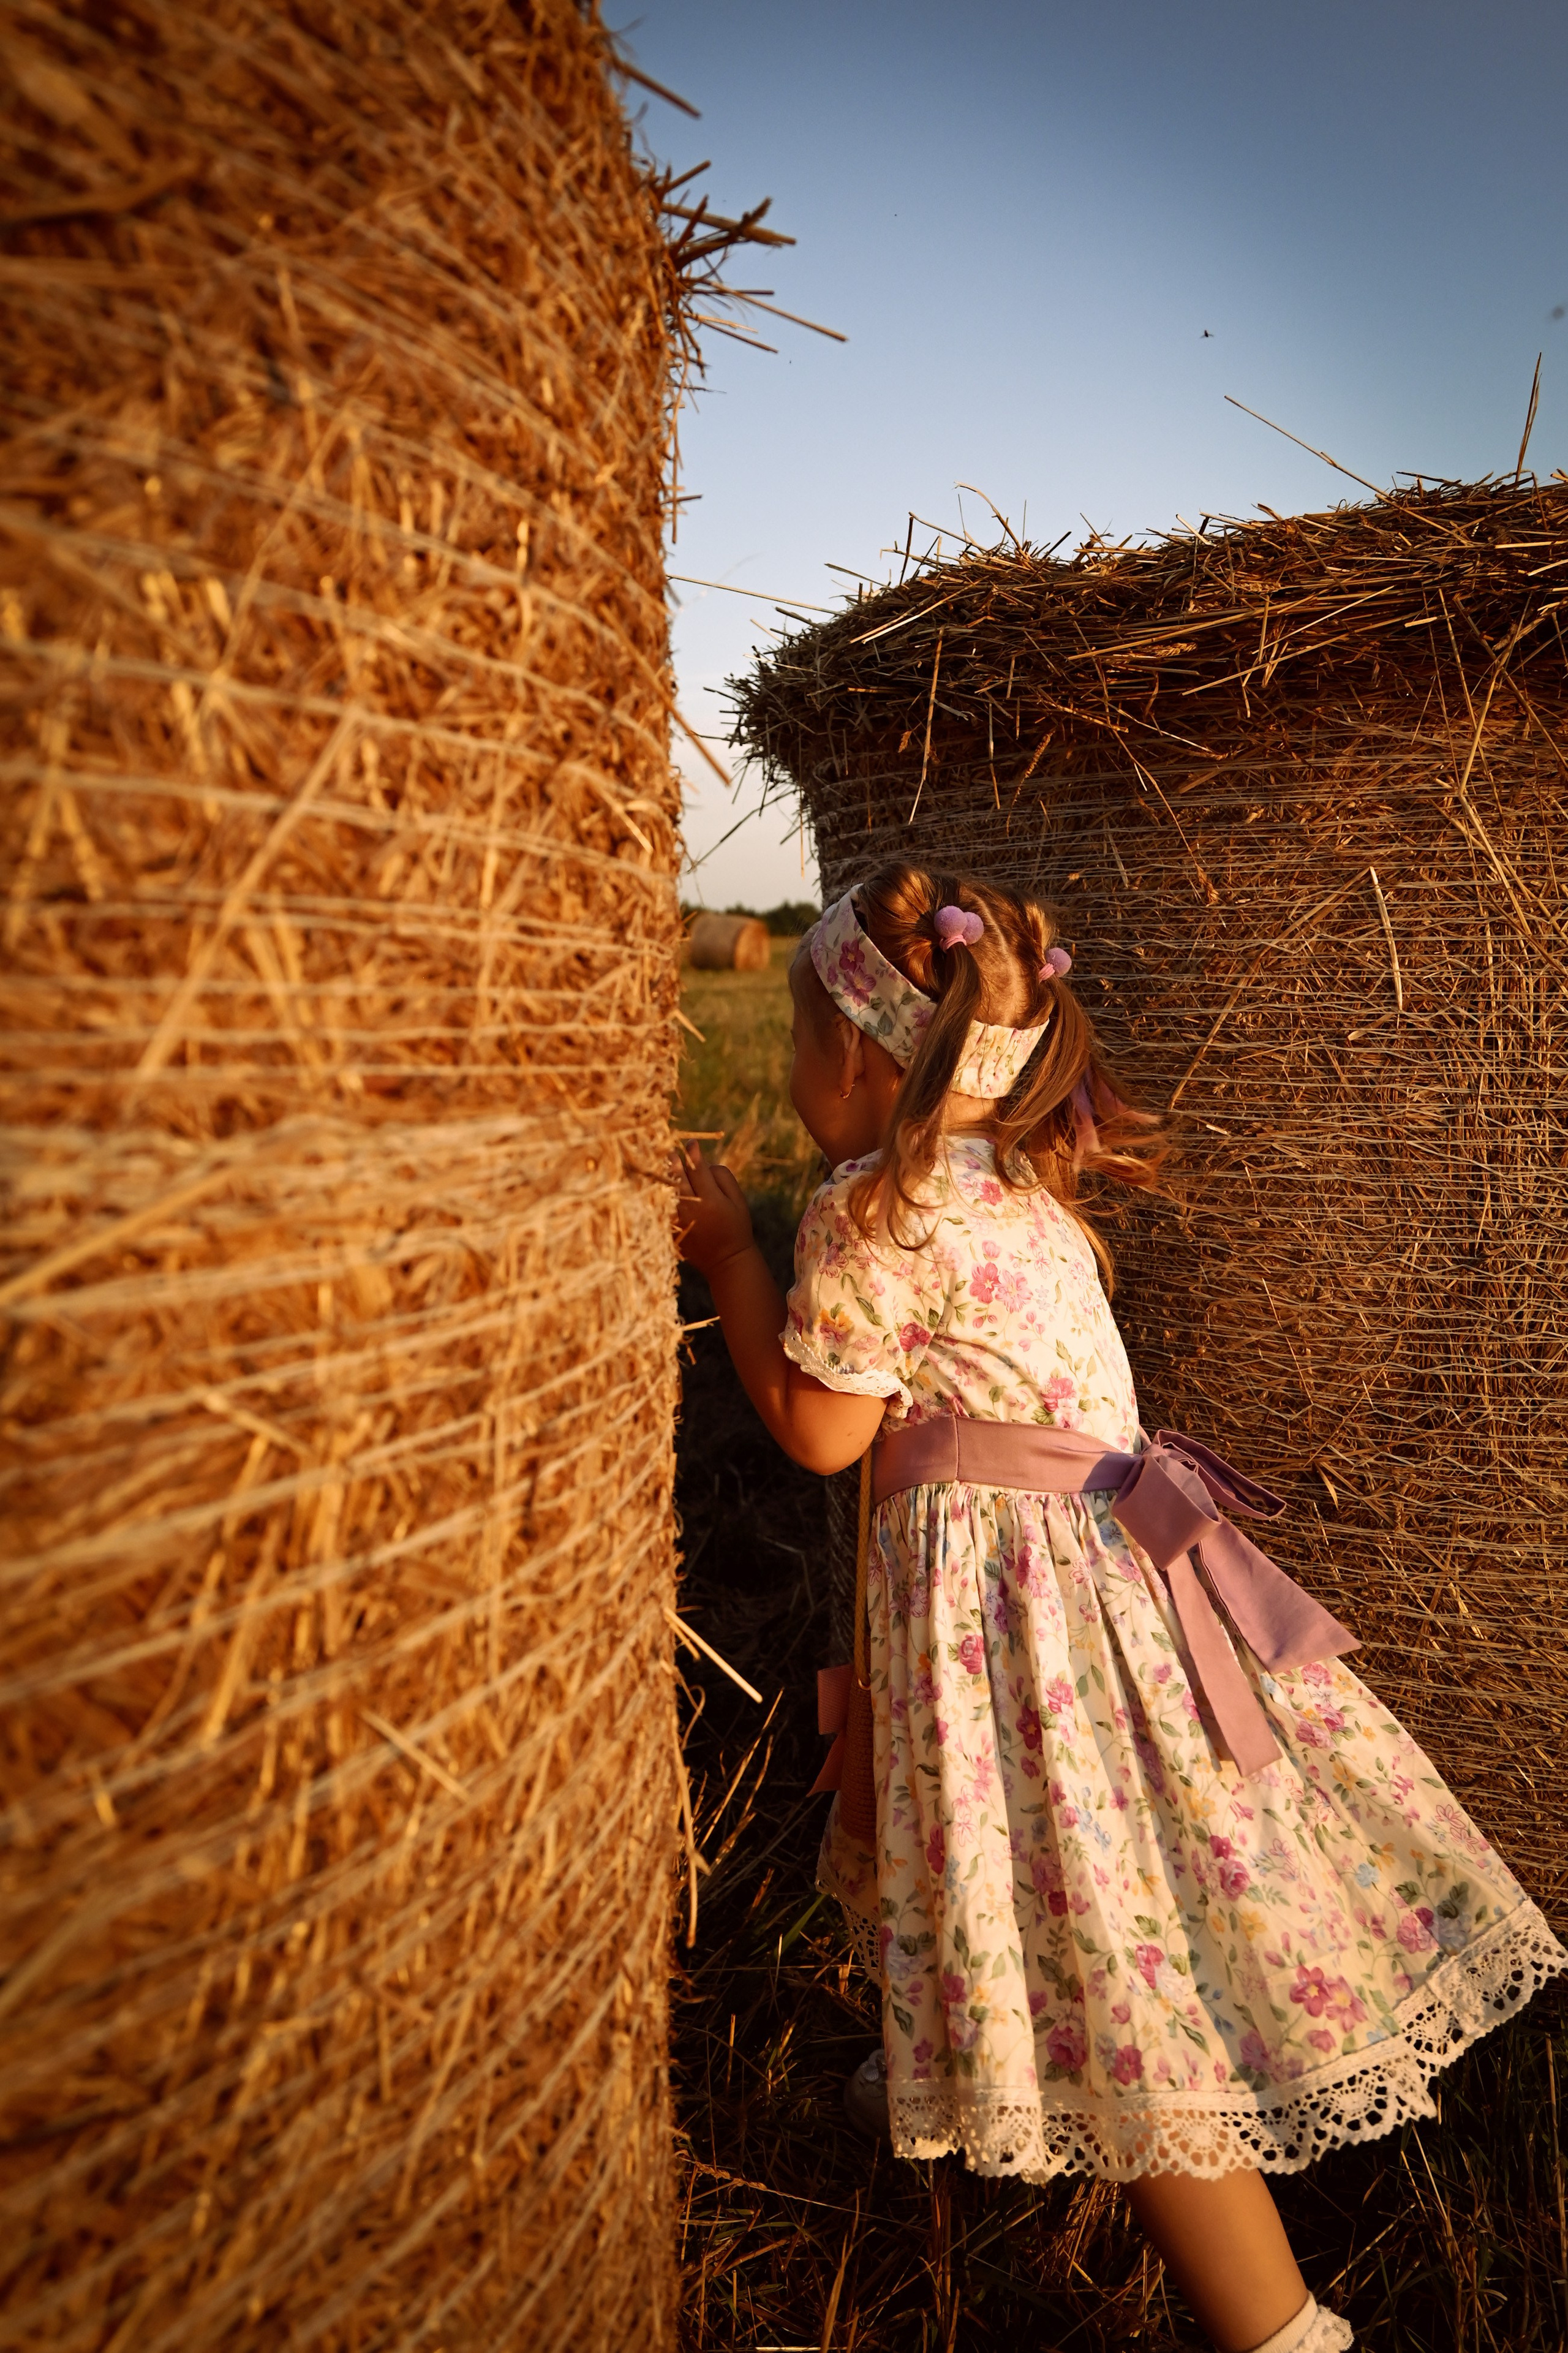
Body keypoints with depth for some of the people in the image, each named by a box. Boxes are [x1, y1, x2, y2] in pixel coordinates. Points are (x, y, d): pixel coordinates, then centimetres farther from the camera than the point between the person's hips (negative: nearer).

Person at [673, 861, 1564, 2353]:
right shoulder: (1015, 1184, 10)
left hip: (1004, 1580, -10)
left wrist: (730, 1253, -1)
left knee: (1123, 1966, -1)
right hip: (1097, 1545, 10)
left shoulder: (869, 1209, -17)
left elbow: (818, 1430, -10)